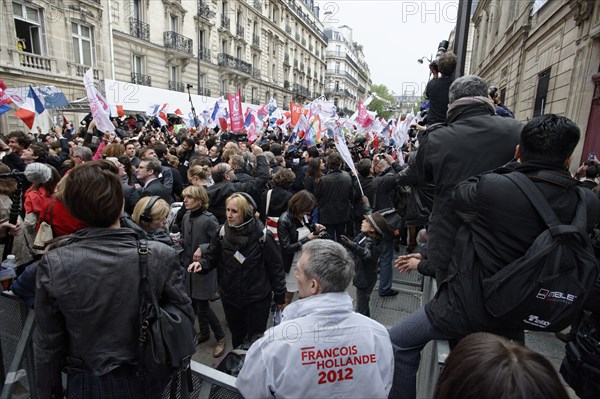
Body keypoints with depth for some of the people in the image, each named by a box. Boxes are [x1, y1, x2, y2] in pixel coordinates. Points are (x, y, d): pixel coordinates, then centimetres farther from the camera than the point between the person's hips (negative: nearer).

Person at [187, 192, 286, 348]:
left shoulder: (263, 236, -20)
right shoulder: (223, 232, -8)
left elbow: (275, 266, -12)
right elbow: (211, 256, 1)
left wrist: (279, 296, -6)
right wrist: (201, 263, -23)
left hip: (257, 299, -4)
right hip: (230, 297, 4)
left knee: (255, 338, 12)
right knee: (237, 336, 25)